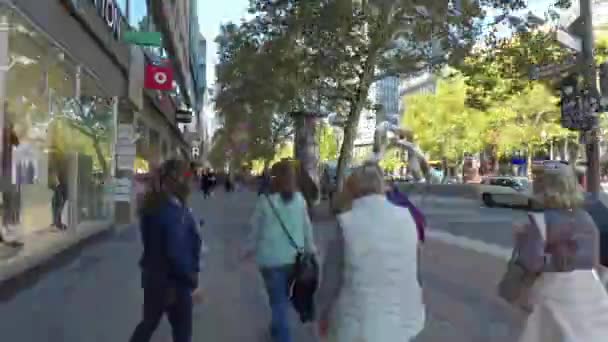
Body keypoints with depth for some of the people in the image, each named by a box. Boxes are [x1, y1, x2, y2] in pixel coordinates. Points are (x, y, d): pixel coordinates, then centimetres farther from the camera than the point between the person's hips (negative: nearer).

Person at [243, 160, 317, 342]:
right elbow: (307, 226, 3)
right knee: (284, 297, 22)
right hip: (294, 256, 4)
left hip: (272, 257, -4)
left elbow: (256, 229, -2)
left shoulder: (266, 199, -12)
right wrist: (310, 248, 19)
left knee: (278, 301, 6)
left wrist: (250, 249, 15)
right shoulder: (300, 199, -4)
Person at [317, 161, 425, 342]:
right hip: (401, 322, 3)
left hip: (358, 326, -3)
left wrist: (324, 315, 6)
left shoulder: (347, 223, -17)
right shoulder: (406, 218, -7)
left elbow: (331, 278, -8)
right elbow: (412, 272, 4)